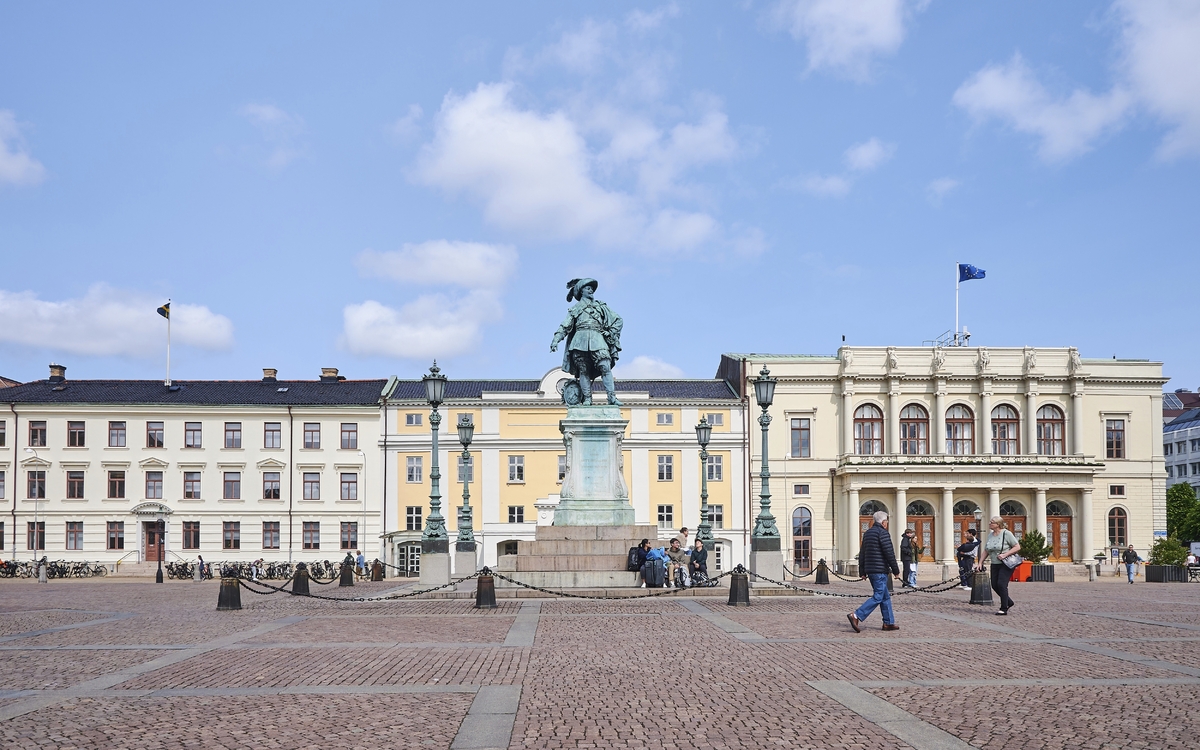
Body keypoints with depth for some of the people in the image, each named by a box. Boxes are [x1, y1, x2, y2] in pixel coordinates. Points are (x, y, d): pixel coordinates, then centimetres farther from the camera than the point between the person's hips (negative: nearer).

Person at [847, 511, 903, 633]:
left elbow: (862, 554, 18)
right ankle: (856, 616, -18)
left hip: (870, 570, 9)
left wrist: (863, 572, 20)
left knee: (885, 596, 15)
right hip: (880, 570, -9)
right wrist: (896, 571, -9)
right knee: (877, 597, -9)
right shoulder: (883, 533, -11)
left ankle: (888, 623, 17)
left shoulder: (867, 533, 16)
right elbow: (889, 553, -15)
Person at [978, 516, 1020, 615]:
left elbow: (1017, 547, -13)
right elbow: (986, 551, 16)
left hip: (1006, 564, -7)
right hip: (995, 565, 7)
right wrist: (980, 563, 8)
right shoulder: (990, 535, 9)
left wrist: (1005, 555, -21)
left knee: (1001, 584, -15)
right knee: (994, 585, 3)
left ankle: (1004, 609, -5)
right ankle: (1009, 602, 24)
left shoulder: (1006, 533, -11)